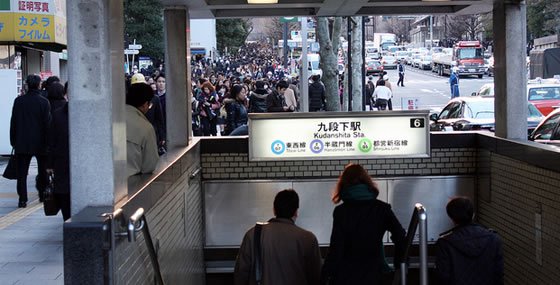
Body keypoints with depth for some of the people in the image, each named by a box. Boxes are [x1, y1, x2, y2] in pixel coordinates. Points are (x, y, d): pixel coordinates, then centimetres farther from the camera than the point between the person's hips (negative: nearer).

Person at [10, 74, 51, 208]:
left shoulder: (19, 101, 0)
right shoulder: (44, 102, -8)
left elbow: (13, 122, 4)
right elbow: (47, 123, -8)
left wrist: (13, 141, 10)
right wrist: (47, 142, -2)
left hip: (22, 143, 1)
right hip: (40, 142, -1)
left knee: (22, 172, 2)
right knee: (43, 170, 15)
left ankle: (22, 199, -5)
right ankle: (43, 195, 23)